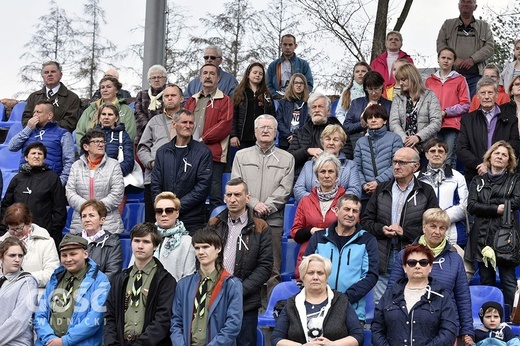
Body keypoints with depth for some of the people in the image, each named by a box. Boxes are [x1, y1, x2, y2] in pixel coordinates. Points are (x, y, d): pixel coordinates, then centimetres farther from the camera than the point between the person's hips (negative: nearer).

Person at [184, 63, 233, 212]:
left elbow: (225, 125, -7)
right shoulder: (192, 101, 22)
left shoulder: (224, 101, 6)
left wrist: (203, 139, -10)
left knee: (215, 194, -6)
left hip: (213, 154, -5)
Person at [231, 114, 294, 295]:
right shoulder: (242, 156, 14)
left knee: (272, 270, -3)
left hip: (273, 220, -1)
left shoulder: (287, 158, 12)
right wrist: (254, 204, -10)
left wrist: (266, 208, -10)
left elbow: (284, 189, 2)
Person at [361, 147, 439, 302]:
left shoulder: (426, 192, 4)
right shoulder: (382, 189, 13)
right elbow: (366, 221, 11)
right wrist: (382, 229, -8)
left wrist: (405, 232, -13)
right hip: (383, 259, 3)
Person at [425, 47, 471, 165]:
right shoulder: (429, 80, 18)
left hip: (452, 126, -2)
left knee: (449, 160, -10)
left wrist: (445, 112, -6)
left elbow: (465, 105, 3)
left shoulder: (460, 80, 10)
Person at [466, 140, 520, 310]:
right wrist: (497, 209, -9)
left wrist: (485, 206, -8)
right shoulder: (478, 181, 16)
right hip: (482, 237, 2)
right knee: (486, 281, 6)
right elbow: (471, 206, 1)